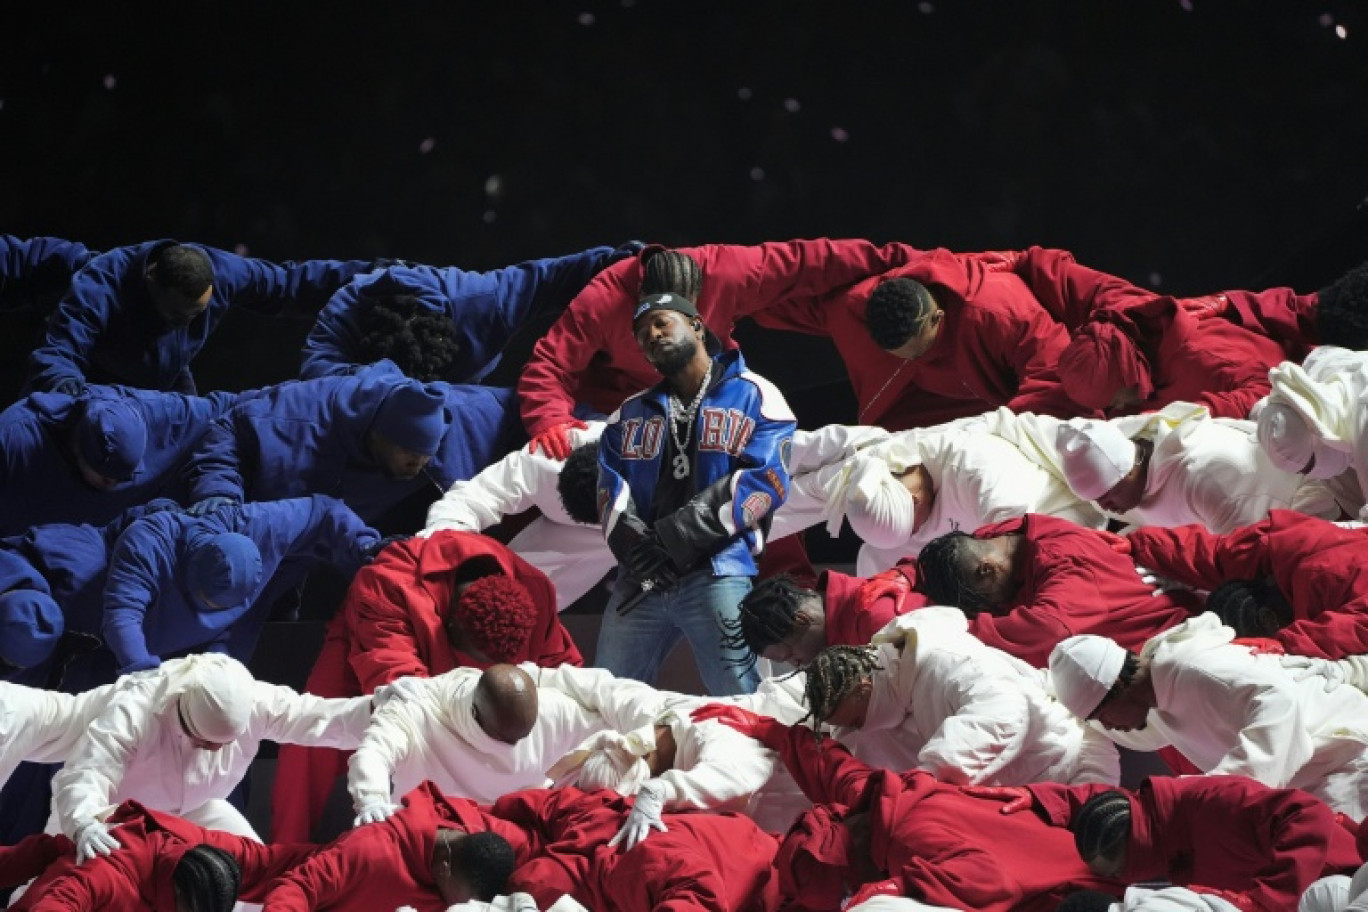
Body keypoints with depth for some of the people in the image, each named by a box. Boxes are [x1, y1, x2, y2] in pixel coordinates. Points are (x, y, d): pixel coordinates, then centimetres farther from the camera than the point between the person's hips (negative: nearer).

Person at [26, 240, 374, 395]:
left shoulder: (221, 270, -27)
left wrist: (358, 273, -15)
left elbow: (287, 281, -12)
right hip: (99, 394, -4)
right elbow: (56, 352, -47)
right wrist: (63, 381, -72)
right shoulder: (98, 289, -40)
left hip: (168, 388, 4)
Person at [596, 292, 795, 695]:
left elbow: (764, 480, -6)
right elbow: (611, 491, 11)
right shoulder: (629, 415, 24)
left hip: (719, 574, -5)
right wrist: (636, 547, -11)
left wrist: (674, 538, -12)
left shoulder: (754, 396, 8)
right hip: (640, 580, 5)